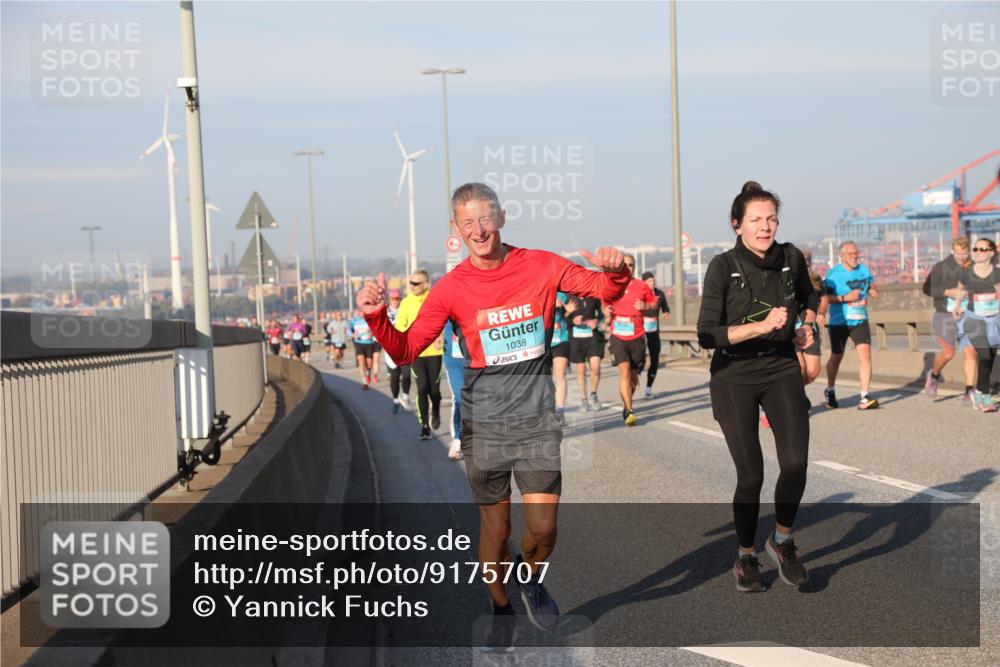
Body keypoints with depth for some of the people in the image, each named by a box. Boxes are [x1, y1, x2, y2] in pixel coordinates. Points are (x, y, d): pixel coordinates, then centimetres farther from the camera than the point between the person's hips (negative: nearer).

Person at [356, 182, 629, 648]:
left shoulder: (541, 266, -4)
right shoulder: (451, 288, -5)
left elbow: (604, 290, 6)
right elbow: (405, 350, -3)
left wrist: (615, 272, -17)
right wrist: (376, 317, -22)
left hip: (537, 421, 0)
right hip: (484, 426, 0)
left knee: (543, 528, -5)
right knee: (495, 529, 7)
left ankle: (530, 578, 29)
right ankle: (501, 608, 32)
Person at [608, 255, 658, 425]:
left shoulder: (642, 286, 4)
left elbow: (654, 302, 15)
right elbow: (605, 303, 17)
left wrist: (645, 306, -7)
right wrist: (607, 311, -5)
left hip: (637, 336, 2)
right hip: (618, 336, -2)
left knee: (634, 374, 9)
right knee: (624, 370, -18)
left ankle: (627, 404, 33)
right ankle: (629, 411, -21)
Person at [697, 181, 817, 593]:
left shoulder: (791, 258, -3)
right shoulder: (723, 267, -15)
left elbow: (808, 298, 21)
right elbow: (706, 335, -21)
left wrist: (807, 327, 3)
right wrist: (761, 326, -28)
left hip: (782, 371, 3)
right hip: (735, 379, -3)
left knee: (795, 462, -15)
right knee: (751, 475, 0)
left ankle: (781, 540, 12)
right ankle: (745, 557, 24)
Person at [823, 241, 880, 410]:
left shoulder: (864, 270, 7)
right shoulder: (833, 274, -8)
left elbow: (871, 287, 21)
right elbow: (825, 297, -13)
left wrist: (872, 291, -2)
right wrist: (845, 298, -23)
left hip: (860, 320, 3)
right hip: (839, 321, -3)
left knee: (865, 353, -15)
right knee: (836, 357, 11)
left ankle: (865, 397, -15)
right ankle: (830, 391, 36)